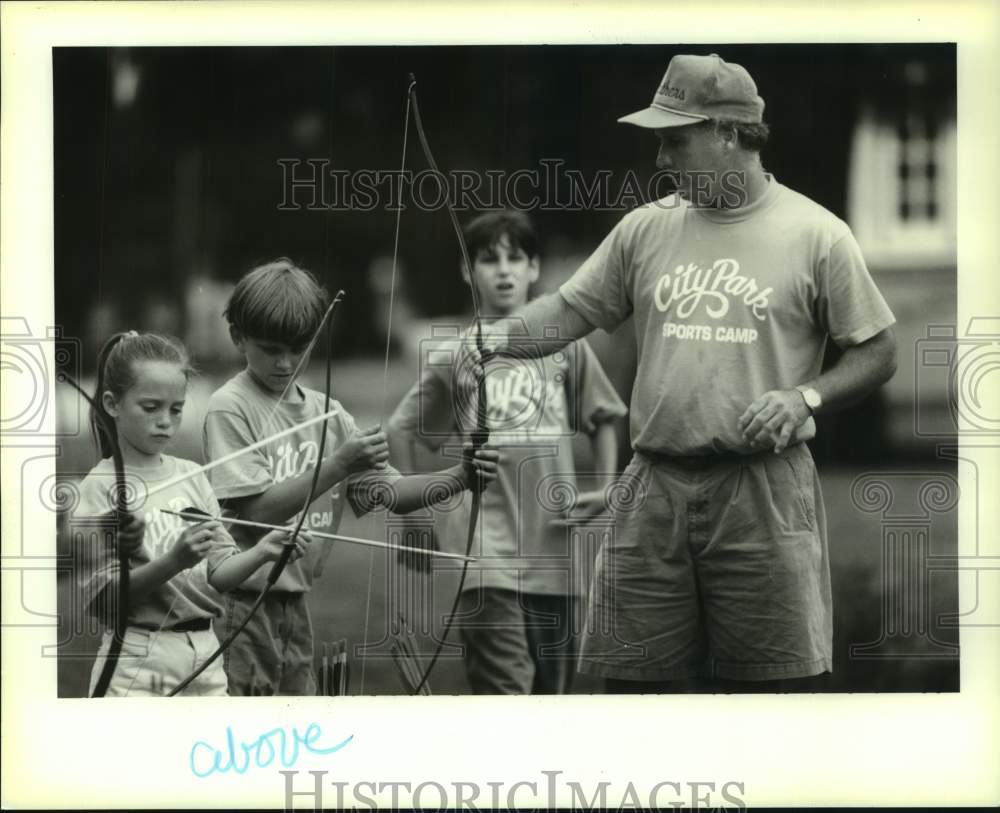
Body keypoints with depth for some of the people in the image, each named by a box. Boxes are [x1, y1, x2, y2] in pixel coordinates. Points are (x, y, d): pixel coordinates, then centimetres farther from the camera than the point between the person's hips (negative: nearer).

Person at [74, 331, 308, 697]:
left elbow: (219, 572, 4)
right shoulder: (99, 489, -6)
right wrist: (174, 562, -24)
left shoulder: (191, 476, 8)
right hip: (138, 664, -5)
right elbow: (101, 596, -12)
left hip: (204, 657, 5)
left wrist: (261, 552, -16)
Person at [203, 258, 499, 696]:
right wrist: (338, 465, -24)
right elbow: (257, 510, -17)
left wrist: (461, 477, -12)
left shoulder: (328, 413, 10)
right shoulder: (230, 409, -9)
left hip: (293, 605, 7)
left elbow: (388, 491, 5)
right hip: (238, 605, -7)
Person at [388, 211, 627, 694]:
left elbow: (602, 419, 18)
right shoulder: (452, 355, 3)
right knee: (505, 689, -15)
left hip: (551, 543, 3)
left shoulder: (565, 346, 7)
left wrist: (605, 486, 4)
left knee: (551, 691, 10)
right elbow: (402, 429, 12)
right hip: (486, 544, -3)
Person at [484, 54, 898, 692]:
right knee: (635, 677, 5)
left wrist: (804, 398, -14)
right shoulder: (646, 228, 9)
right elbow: (570, 311, 9)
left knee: (778, 683, -2)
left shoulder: (815, 235, -1)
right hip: (656, 492, 4)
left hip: (766, 493, -4)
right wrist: (494, 341, -9)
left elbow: (878, 353, 2)